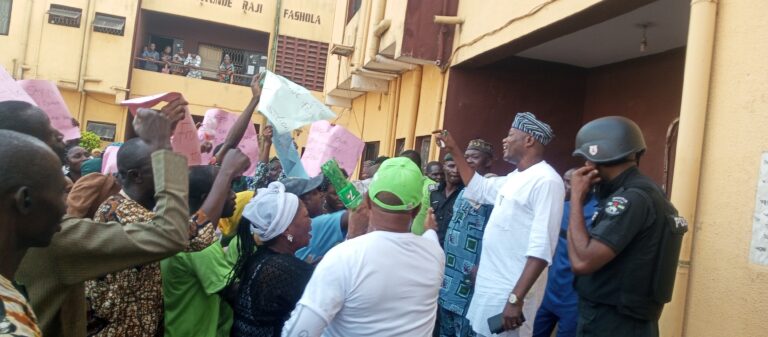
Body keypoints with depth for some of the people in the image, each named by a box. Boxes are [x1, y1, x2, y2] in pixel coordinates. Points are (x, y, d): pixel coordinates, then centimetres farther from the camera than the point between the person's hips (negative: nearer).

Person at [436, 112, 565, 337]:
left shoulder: (546, 181, -17)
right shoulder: (514, 178, 12)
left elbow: (542, 248, -24)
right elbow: (478, 188, 29)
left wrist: (516, 298, -27)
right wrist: (454, 151, 21)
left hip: (511, 291, -9)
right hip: (489, 284, 9)